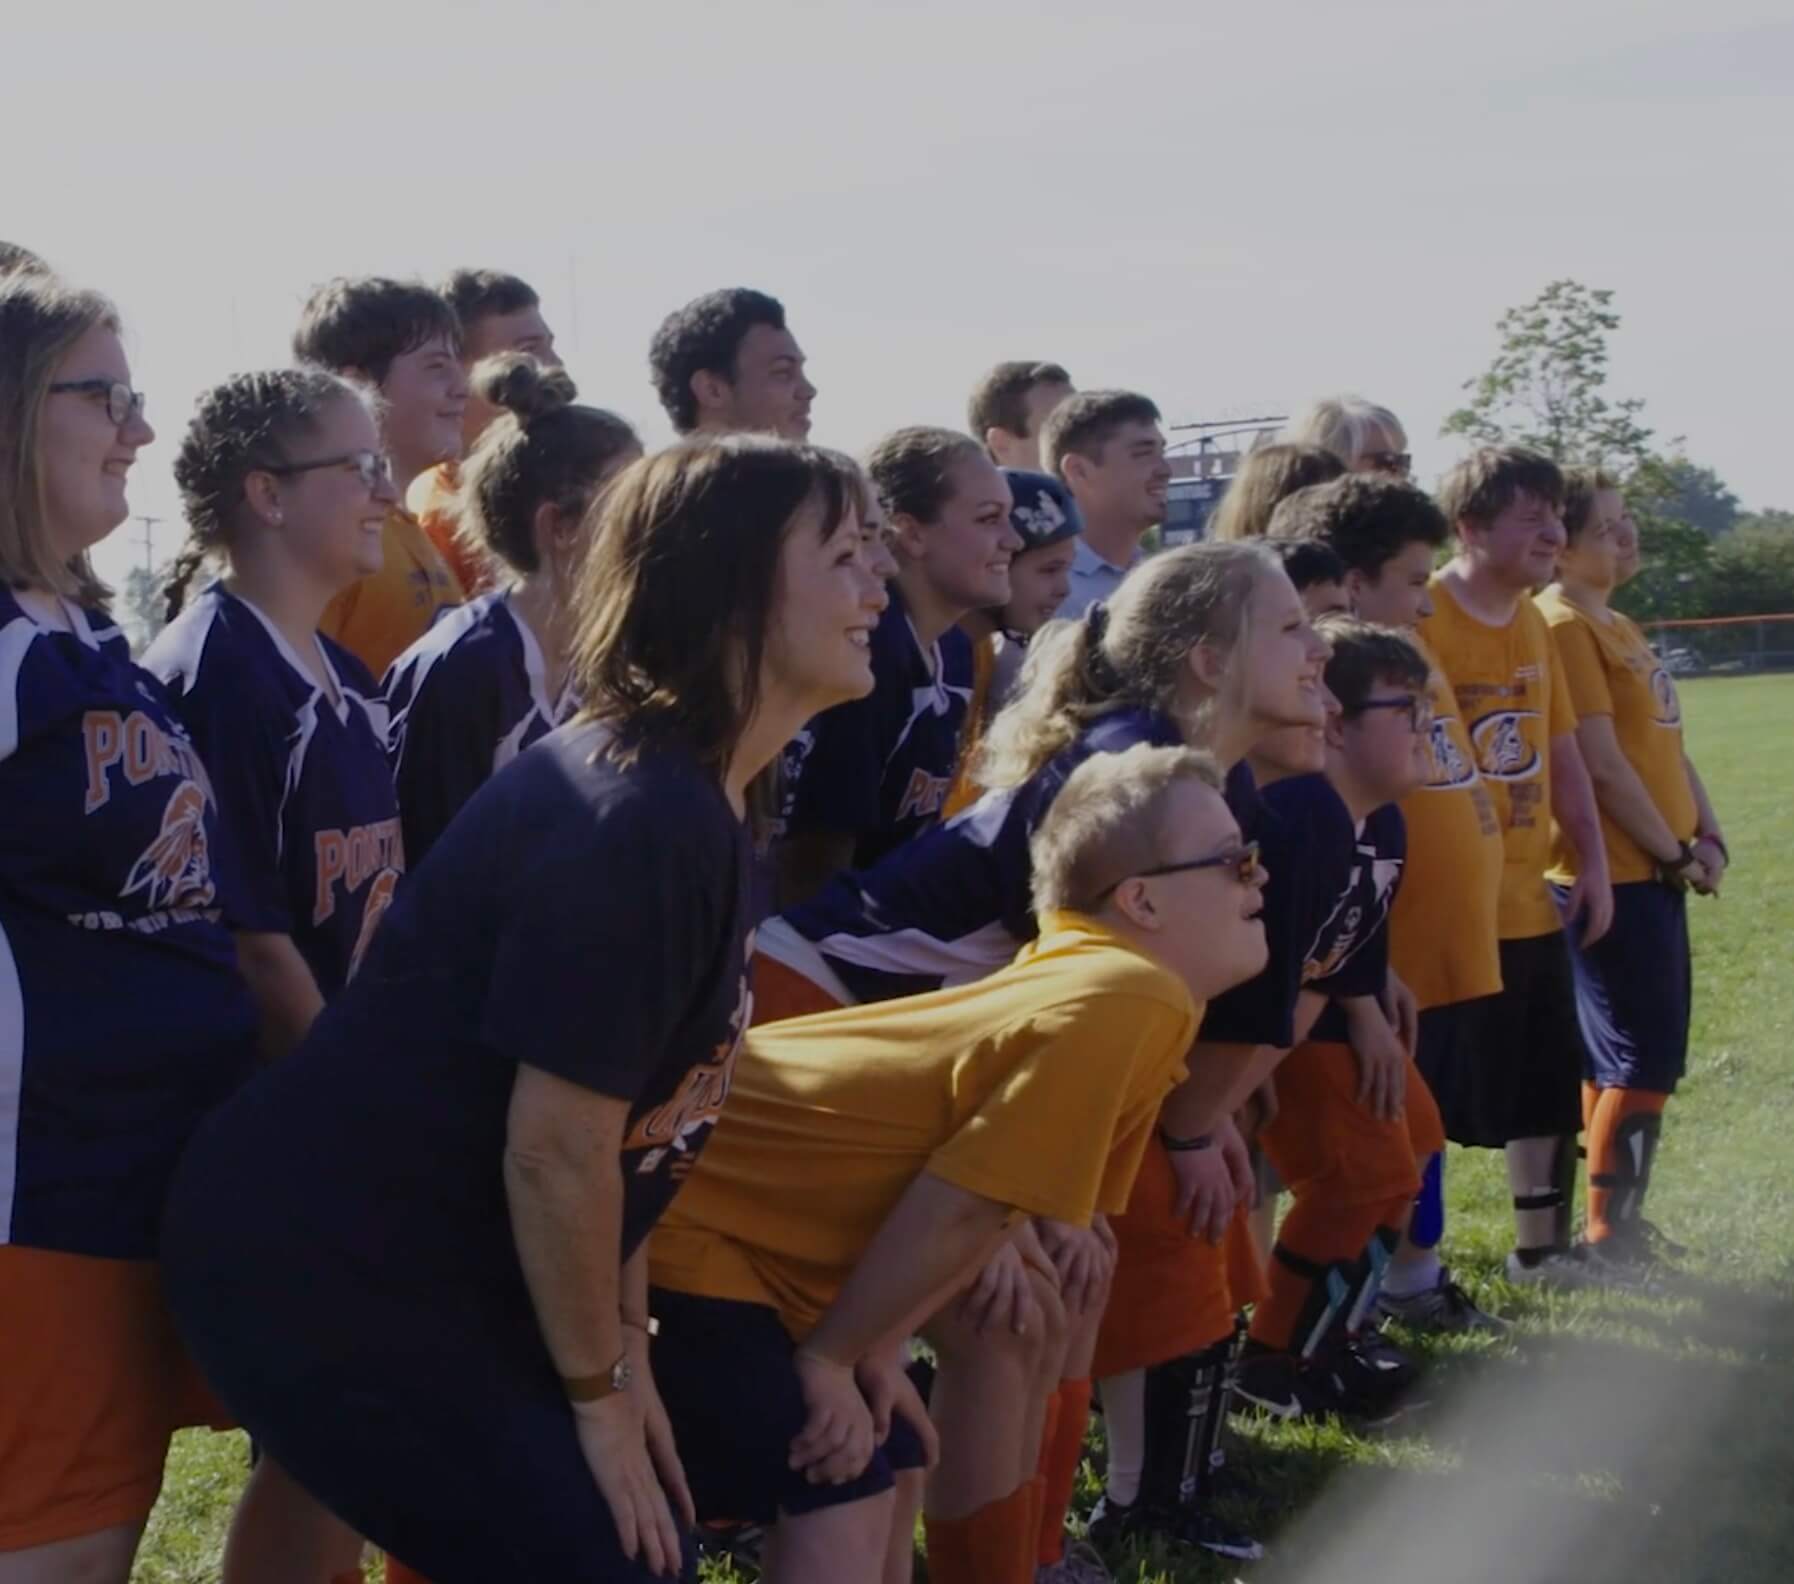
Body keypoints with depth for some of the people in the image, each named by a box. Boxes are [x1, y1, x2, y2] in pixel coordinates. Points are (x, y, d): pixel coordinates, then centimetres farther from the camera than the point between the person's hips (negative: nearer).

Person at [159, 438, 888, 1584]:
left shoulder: (702, 808, 7)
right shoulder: (639, 819, -24)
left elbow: (629, 1119, 10)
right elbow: (556, 1149, -23)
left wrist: (623, 1346, 9)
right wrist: (598, 1391, -11)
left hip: (441, 1270, 10)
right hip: (321, 1276, -10)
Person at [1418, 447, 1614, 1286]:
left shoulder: (1532, 623, 11)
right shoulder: (1420, 620, -15)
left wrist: (1592, 863, 12)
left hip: (1529, 903, 8)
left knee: (1551, 1085, 16)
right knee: (1432, 1098, 1)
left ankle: (1542, 1248, 31)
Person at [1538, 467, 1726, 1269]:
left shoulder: (1616, 625, 16)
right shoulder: (1563, 626, -15)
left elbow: (1665, 743, 17)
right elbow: (1602, 762, -19)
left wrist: (1707, 836, 5)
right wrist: (1674, 852, -12)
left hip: (1653, 872, 10)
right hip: (1615, 876, -10)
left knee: (1616, 1055, 15)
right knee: (1644, 1061, -7)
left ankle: (1619, 1219, 23)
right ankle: (1609, 1235, 1)